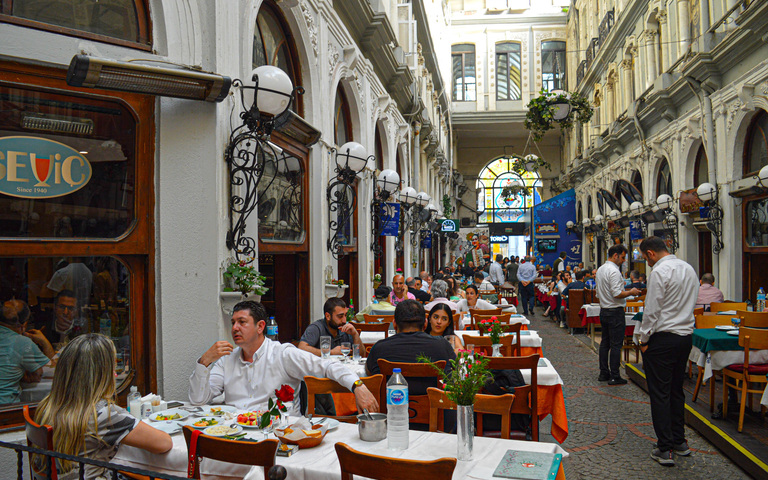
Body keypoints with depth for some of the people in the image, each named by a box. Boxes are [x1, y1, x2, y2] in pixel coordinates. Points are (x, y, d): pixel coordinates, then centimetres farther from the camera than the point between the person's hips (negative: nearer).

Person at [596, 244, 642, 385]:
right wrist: (630, 292, -8)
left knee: (605, 342, 13)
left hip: (604, 310, 9)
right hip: (615, 311, -9)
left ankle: (604, 373, 19)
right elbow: (617, 294, -24)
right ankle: (614, 376, 0)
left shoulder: (601, 269, 12)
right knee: (616, 344, -4)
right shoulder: (614, 271, -18)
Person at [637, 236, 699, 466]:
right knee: (677, 391, 18)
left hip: (663, 338, -8)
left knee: (660, 393, -1)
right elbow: (691, 303, 17)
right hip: (686, 335, 8)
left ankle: (665, 449, 2)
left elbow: (652, 310, -17)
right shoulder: (688, 269, 11)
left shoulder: (660, 271, -15)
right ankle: (679, 442, 26)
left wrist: (644, 340, -9)